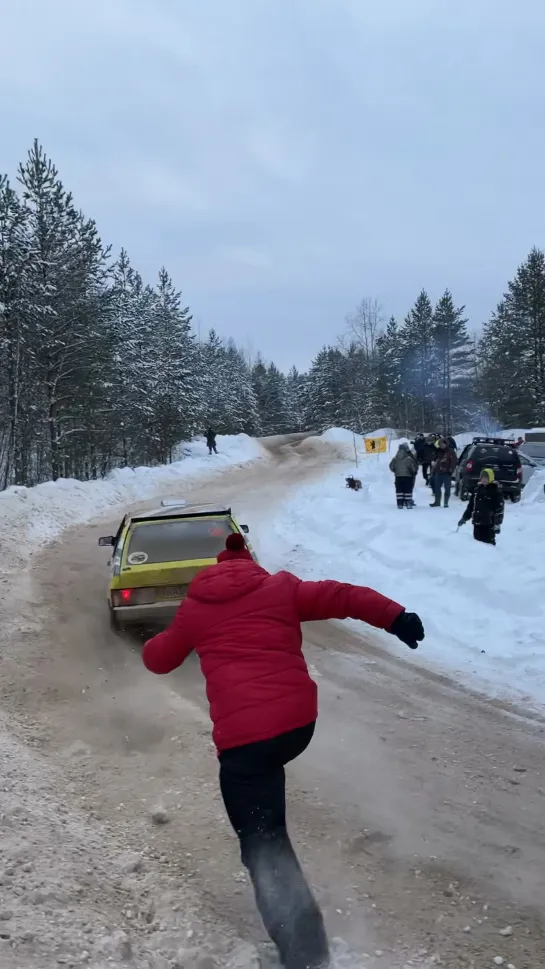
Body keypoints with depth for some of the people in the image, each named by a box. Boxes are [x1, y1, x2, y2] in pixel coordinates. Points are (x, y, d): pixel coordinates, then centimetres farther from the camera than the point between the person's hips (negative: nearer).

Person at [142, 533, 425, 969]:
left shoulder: (195, 607, 15)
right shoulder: (281, 587, 13)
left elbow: (160, 658, 28)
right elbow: (340, 596, 1)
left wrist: (153, 646, 50)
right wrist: (395, 616, -4)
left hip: (243, 733, -3)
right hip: (299, 719, 3)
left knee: (263, 843, 2)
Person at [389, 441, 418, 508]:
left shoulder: (395, 459, -1)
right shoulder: (409, 459, -12)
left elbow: (391, 467, 6)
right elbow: (414, 468, -8)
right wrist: (414, 472, 11)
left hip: (398, 477, 3)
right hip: (407, 477, -3)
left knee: (399, 490, 8)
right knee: (408, 490, 3)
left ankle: (400, 503, 5)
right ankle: (408, 503, 2)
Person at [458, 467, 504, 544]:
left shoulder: (495, 491, -5)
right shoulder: (477, 490, 12)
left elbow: (499, 509, -9)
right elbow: (470, 506, 18)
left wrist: (497, 524, -13)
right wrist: (464, 518, 15)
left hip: (489, 524, -6)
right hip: (477, 523, 6)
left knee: (488, 544, -6)